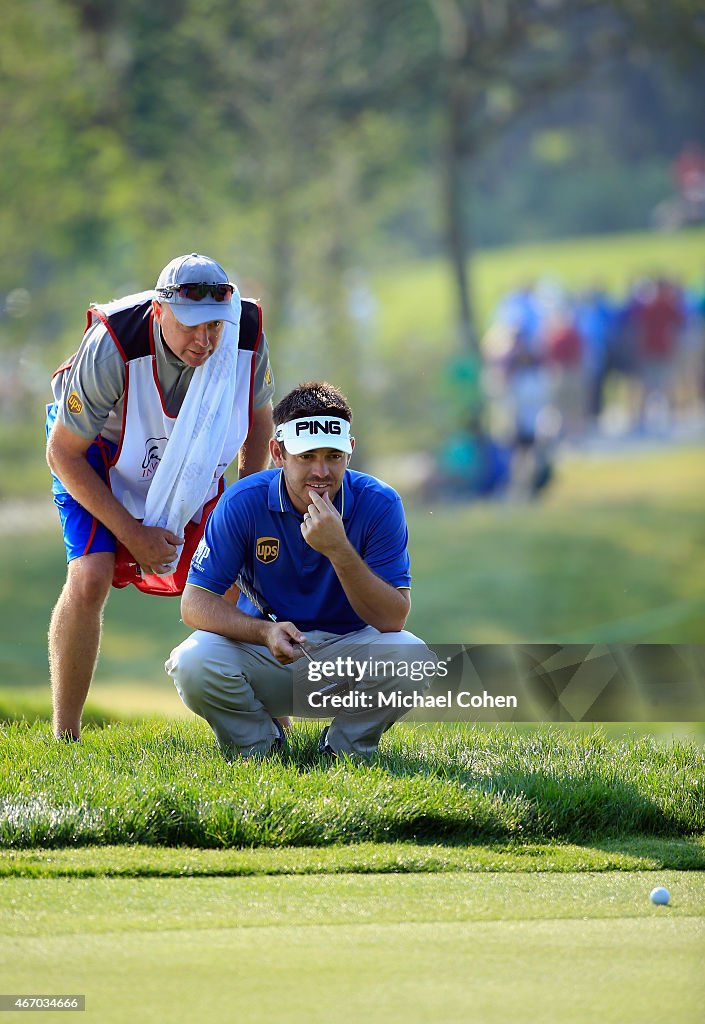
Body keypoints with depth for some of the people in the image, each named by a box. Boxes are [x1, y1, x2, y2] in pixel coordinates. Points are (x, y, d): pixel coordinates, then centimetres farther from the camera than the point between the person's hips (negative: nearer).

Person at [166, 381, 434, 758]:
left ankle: (346, 744, 0)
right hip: (266, 654, 0)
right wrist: (266, 632, -34)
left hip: (347, 650, 0)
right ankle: (256, 742, 3)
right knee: (193, 662, -30)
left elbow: (393, 619, -19)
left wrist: (339, 550, -33)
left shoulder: (378, 504, -14)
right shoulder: (243, 502, -13)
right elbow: (195, 603, -15)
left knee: (411, 659, -31)